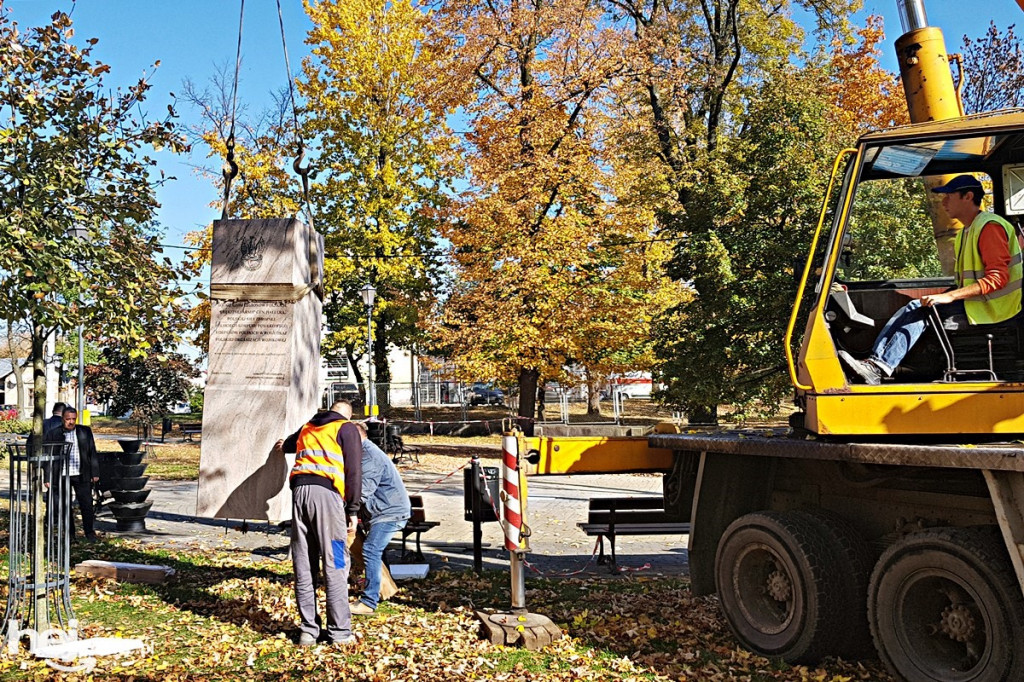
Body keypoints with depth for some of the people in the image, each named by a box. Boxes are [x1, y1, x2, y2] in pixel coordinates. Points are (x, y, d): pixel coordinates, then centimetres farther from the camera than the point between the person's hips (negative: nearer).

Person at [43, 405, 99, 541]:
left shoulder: (85, 432, 5)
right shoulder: (52, 434, 0)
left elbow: (92, 453, 8)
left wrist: (95, 473, 4)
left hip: (81, 475, 0)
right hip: (62, 477, 0)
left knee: (87, 504, 1)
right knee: (65, 506, 7)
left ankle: (89, 531, 16)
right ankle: (70, 534, 19)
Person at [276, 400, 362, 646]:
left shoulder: (307, 428, 27)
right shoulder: (347, 429, 10)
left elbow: (290, 443, 50)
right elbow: (353, 471, 0)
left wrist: (283, 446, 74)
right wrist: (353, 509, 2)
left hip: (300, 490, 5)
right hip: (327, 493, -5)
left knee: (303, 566, 8)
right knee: (335, 566, -2)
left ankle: (308, 630, 11)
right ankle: (339, 632, -1)